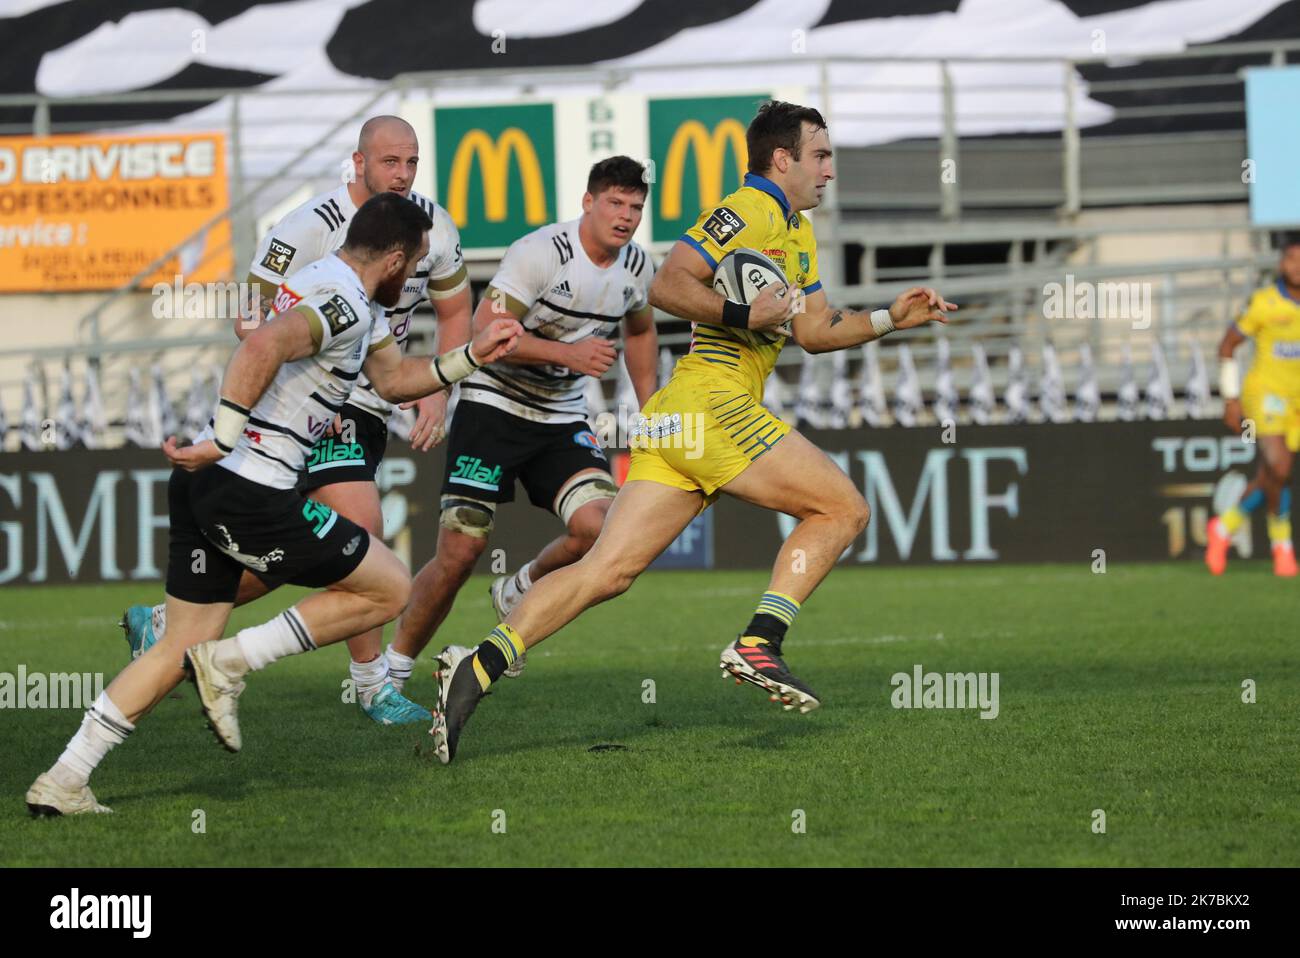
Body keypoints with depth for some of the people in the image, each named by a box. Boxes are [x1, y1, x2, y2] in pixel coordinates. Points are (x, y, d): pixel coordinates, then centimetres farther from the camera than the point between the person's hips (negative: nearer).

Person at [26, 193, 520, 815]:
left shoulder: (348, 299, 20)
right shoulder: (345, 304, -13)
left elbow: (396, 379, 32)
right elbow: (262, 347, -30)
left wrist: (471, 357, 23)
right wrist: (221, 443, -28)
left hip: (202, 485, 10)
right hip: (252, 494, -10)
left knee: (184, 648, 14)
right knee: (390, 588, 4)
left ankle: (63, 782, 9)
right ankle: (230, 664, -1)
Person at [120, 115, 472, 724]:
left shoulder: (433, 227, 0)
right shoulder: (311, 228, -17)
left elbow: (454, 312, 15)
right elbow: (250, 318, -13)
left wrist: (437, 395, 2)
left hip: (372, 406, 6)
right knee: (361, 528, -20)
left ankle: (166, 625, 23)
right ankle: (373, 684, -6)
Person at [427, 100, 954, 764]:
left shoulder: (798, 233, 27)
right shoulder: (749, 211, -5)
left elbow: (814, 333, 29)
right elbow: (667, 286, -14)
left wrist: (891, 319, 23)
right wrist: (743, 314, -22)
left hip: (673, 421, 9)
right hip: (713, 403, -9)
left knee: (608, 569, -2)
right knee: (843, 508, -3)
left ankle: (477, 667, -13)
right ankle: (758, 643, -11)